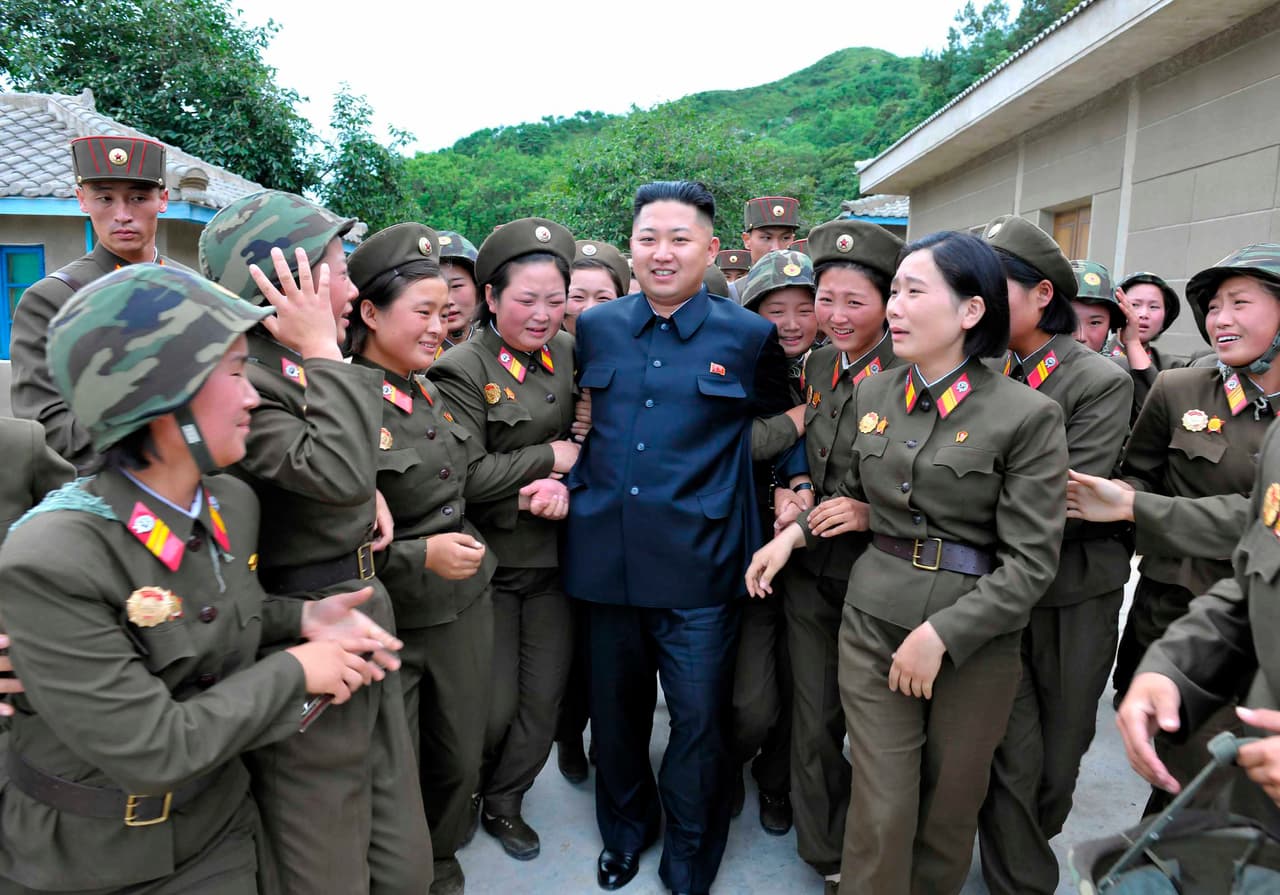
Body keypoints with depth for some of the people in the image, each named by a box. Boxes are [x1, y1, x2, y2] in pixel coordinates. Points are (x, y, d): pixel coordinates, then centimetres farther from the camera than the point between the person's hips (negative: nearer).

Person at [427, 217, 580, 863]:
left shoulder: (569, 354, 4)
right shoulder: (462, 368, -12)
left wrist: (564, 488, -14)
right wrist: (549, 459, -16)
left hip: (554, 557, 5)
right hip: (489, 560, -5)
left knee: (545, 695, 12)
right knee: (495, 705, 6)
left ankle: (504, 804, 36)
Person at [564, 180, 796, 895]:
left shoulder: (749, 335, -3)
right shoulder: (595, 328, 6)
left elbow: (777, 421, 12)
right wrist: (572, 475, 8)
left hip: (699, 563, -3)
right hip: (606, 558, 3)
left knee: (700, 717, 7)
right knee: (616, 708, 17)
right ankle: (625, 831, 43)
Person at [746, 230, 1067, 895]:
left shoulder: (1028, 415, -13)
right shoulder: (872, 393, 2)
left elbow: (1030, 563, -13)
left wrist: (940, 635, -18)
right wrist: (795, 532, 1)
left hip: (975, 635, -2)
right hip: (873, 622, 3)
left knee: (949, 808, 17)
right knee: (880, 812, 6)